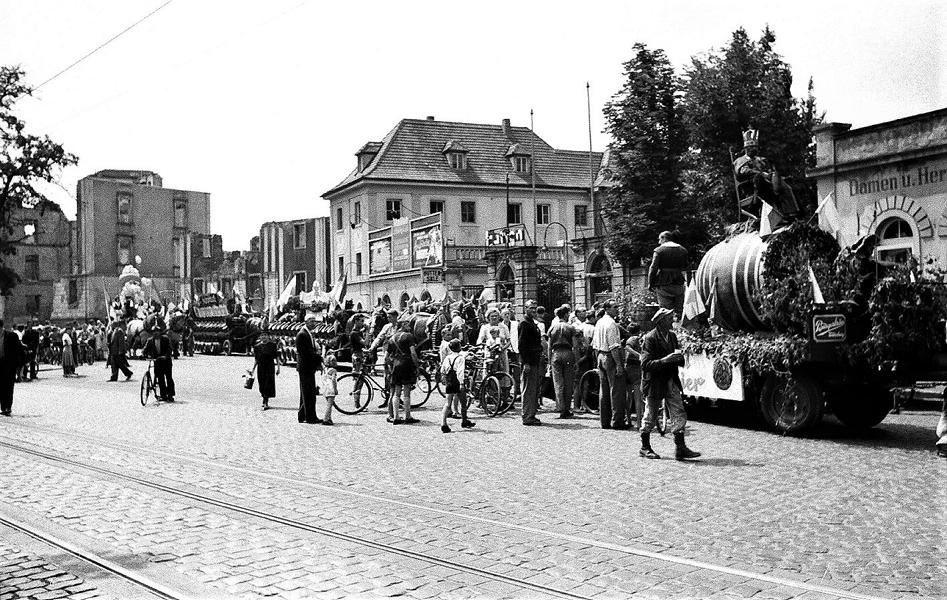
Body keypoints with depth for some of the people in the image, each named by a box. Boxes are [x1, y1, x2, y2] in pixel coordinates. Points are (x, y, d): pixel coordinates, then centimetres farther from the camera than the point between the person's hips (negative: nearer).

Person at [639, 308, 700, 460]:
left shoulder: (672, 336, 8)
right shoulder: (649, 338, -15)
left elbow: (680, 361, 15)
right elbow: (645, 364, -21)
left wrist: (679, 357, -9)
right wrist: (665, 360, -29)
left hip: (671, 383, 6)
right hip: (654, 384, -6)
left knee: (679, 415, 0)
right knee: (650, 416, 6)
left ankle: (680, 448, 2)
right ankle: (645, 448, 21)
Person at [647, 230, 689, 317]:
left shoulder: (659, 250, -6)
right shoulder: (683, 250, 9)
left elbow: (653, 268, -9)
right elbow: (684, 268, 15)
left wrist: (650, 284, -3)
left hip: (663, 285, -4)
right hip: (678, 284, 4)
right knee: (679, 312, 10)